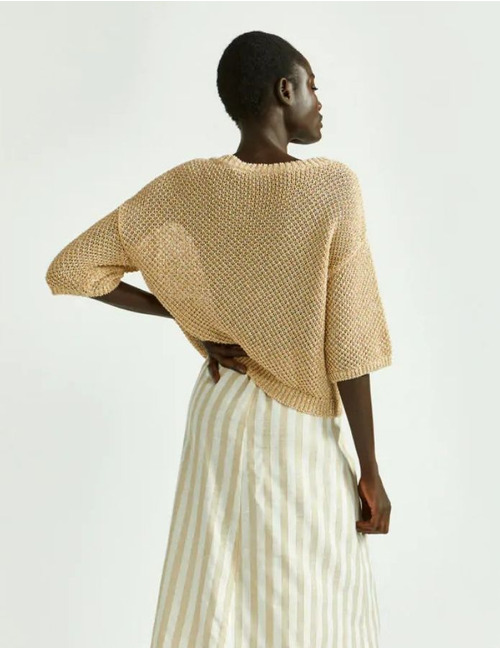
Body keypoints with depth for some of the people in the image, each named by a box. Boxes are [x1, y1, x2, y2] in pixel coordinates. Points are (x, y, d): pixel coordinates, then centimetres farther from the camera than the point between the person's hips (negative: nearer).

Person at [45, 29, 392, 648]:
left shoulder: (184, 188, -7)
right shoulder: (334, 186, -18)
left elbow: (70, 270, -5)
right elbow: (348, 346, -18)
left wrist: (186, 314, 1)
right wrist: (371, 471, -8)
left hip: (220, 413, 4)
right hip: (303, 435, -4)